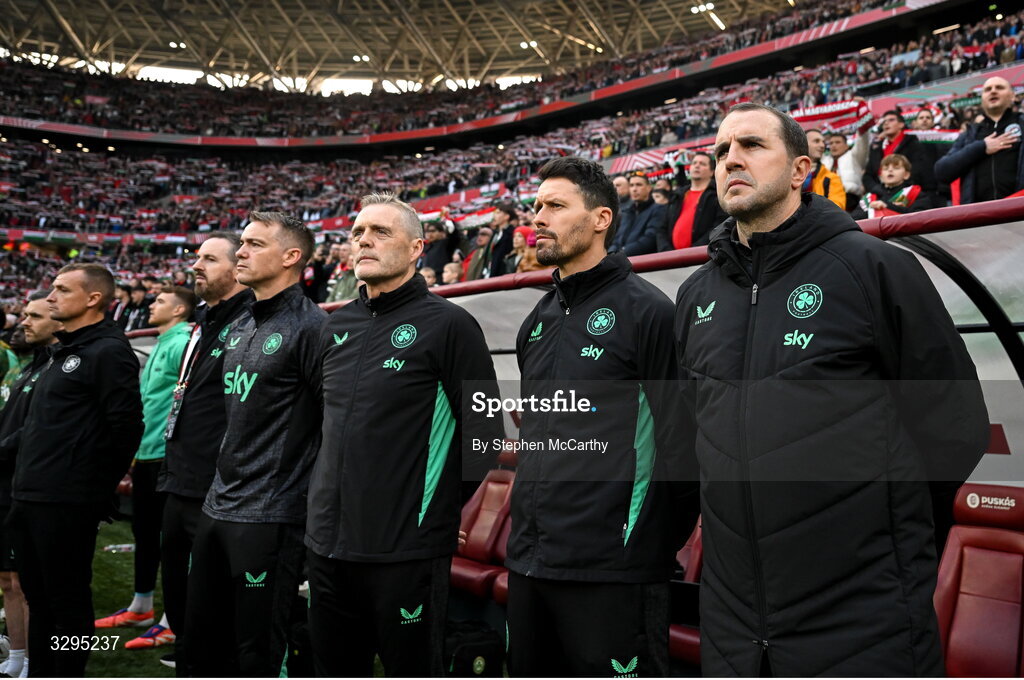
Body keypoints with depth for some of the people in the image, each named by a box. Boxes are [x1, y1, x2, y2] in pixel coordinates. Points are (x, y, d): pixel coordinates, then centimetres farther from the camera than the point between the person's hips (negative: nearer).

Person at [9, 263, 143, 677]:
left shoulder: (109, 352, -12)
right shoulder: (63, 351, 18)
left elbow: (126, 426, -17)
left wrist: (101, 484, -10)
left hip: (67, 502, -9)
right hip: (31, 497, 10)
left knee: (67, 599, 2)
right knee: (39, 597, 18)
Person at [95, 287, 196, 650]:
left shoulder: (181, 344, -13)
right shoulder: (160, 345, 17)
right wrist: (137, 446, 20)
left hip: (168, 454, -10)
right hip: (146, 453, 10)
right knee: (144, 531, 18)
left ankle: (174, 621, 5)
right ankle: (140, 608, 31)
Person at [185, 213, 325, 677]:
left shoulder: (309, 326, -14)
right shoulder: (238, 328, 14)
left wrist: (312, 504, -13)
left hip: (269, 516, -9)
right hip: (217, 508, 9)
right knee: (202, 637, 19)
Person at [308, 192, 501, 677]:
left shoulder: (448, 324, -9)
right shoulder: (335, 327, 11)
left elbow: (483, 435, -10)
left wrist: (434, 513, -6)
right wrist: (324, 499, 16)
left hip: (406, 553, -6)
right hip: (327, 546, 7)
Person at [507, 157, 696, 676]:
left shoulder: (646, 310, -10)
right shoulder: (537, 321, 14)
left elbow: (681, 440, -13)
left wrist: (660, 544, -11)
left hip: (611, 570, -8)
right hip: (528, 563, 8)